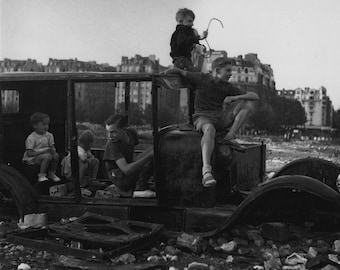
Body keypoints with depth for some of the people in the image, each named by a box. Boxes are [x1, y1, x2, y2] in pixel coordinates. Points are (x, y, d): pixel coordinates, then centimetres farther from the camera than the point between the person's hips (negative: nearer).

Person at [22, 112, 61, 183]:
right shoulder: (31, 138, -16)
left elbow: (52, 147, 8)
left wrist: (53, 150, -19)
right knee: (48, 156, -32)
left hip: (44, 154, 7)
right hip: (31, 159, -6)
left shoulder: (49, 135, 4)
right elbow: (29, 153, -19)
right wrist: (43, 152, -24)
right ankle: (41, 175, -21)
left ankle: (51, 173, 0)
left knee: (56, 155, -20)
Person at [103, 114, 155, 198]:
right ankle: (140, 188, -17)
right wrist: (150, 155, -34)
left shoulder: (131, 132, -2)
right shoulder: (111, 145, -22)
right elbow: (126, 170, -31)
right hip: (120, 178, -8)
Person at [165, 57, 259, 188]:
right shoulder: (202, 78, -2)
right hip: (202, 117, -5)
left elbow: (255, 96, 1)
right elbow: (179, 71, 9)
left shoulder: (227, 88, 4)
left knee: (249, 103, -9)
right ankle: (206, 172, -58)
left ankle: (229, 137, -20)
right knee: (209, 129, -43)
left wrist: (234, 98, -15)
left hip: (220, 118, 5)